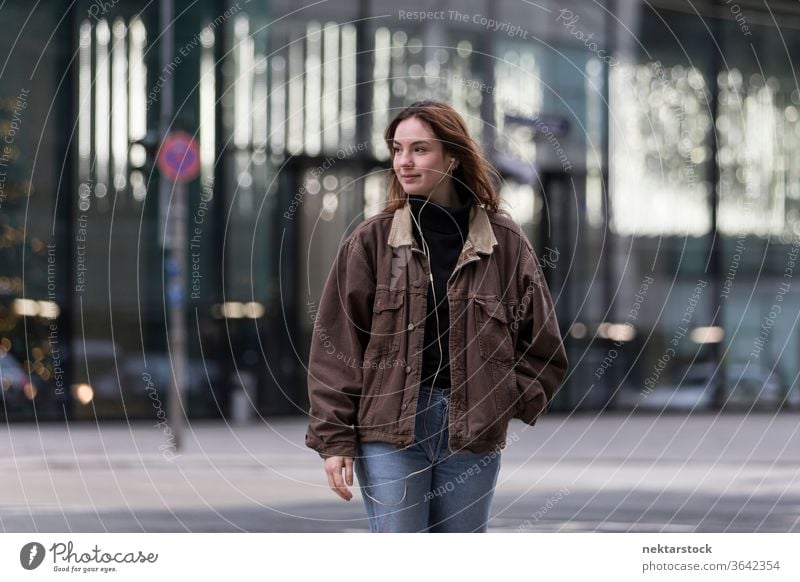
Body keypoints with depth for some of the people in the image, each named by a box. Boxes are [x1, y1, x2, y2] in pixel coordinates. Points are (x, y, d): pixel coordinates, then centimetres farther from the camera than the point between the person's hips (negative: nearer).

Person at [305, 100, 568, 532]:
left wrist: (507, 404, -1)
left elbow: (544, 350, 12)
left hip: (472, 433, 1)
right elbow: (334, 346, 2)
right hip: (389, 430, -1)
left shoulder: (505, 244, 6)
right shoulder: (371, 241, 4)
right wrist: (333, 438, -4)